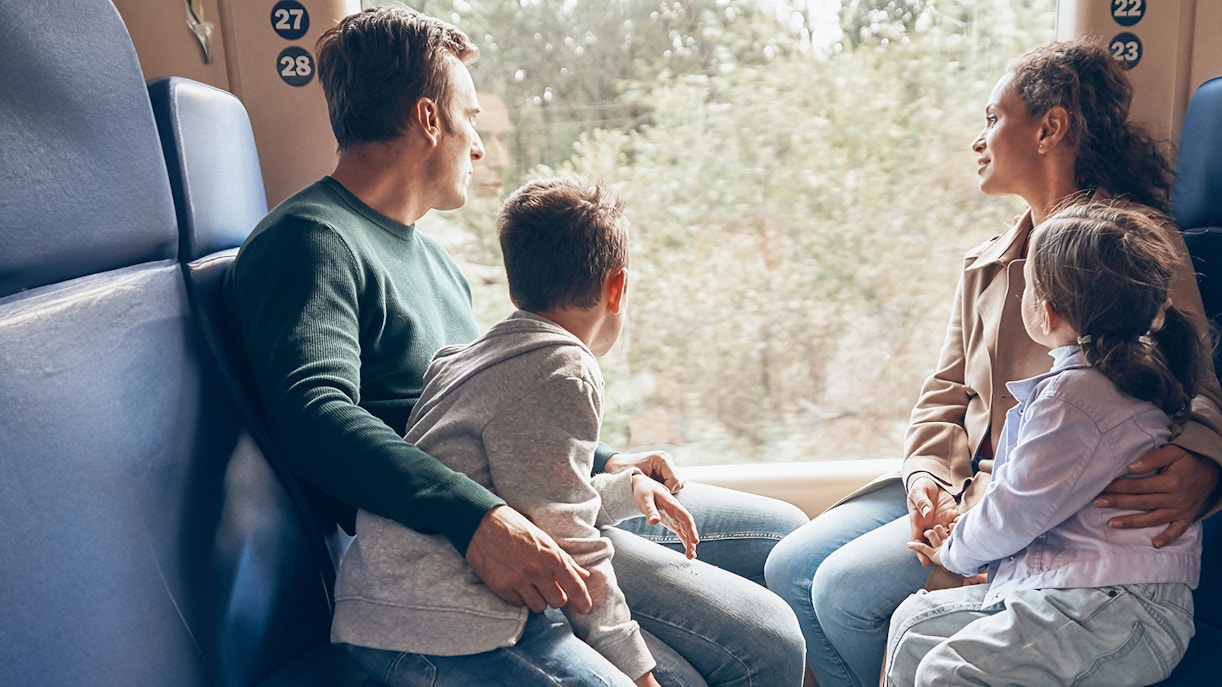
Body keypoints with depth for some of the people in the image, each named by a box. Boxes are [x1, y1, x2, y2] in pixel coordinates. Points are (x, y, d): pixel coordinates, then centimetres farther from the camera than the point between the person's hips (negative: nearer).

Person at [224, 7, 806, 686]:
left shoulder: (428, 254, 22)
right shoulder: (311, 241, -10)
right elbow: (314, 417, -28)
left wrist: (601, 461, 18)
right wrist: (478, 517, -39)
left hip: (536, 497, 10)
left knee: (785, 531, 15)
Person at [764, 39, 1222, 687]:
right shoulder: (988, 260, 15)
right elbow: (946, 392, 12)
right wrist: (927, 473, -7)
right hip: (964, 483, 7)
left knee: (844, 587, -18)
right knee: (790, 568, -3)